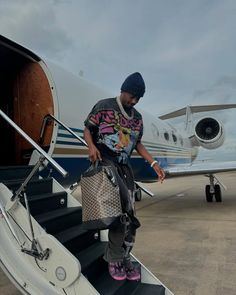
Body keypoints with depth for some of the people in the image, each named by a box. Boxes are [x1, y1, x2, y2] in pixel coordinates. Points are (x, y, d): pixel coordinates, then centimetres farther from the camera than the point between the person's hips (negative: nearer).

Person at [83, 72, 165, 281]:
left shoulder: (137, 117, 16)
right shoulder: (104, 106, 1)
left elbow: (137, 143, 20)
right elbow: (87, 130, 3)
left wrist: (153, 163, 9)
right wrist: (91, 146, -18)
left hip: (125, 165, 6)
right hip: (104, 160, -6)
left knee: (123, 212, 2)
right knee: (122, 199, -26)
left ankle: (122, 259, 19)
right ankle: (115, 259, -9)